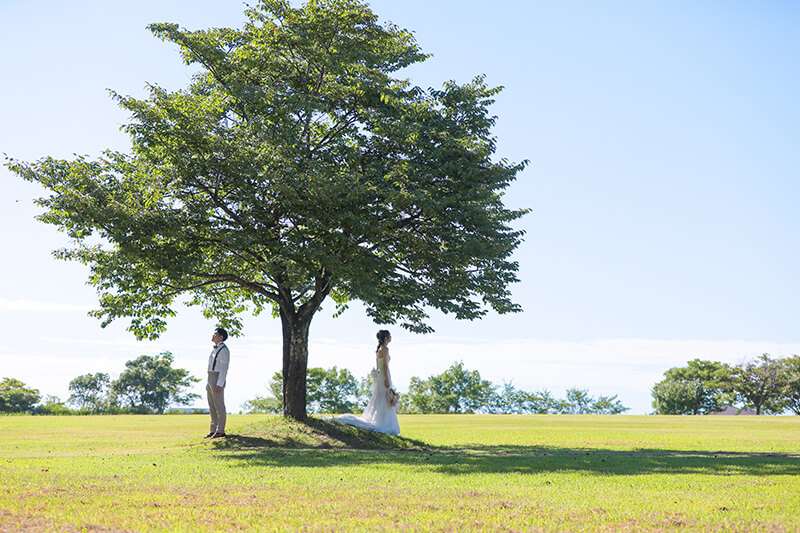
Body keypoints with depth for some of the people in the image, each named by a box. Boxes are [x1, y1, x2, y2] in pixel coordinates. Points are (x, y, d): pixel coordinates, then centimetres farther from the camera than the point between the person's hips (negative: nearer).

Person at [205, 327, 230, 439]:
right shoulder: (215, 350, 19)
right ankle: (213, 430, 13)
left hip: (218, 379, -10)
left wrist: (219, 384, -22)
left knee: (219, 406, -7)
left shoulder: (224, 350, -10)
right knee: (212, 407, 10)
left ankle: (220, 431, -5)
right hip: (210, 379, 10)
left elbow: (224, 368, -16)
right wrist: (208, 383, 19)